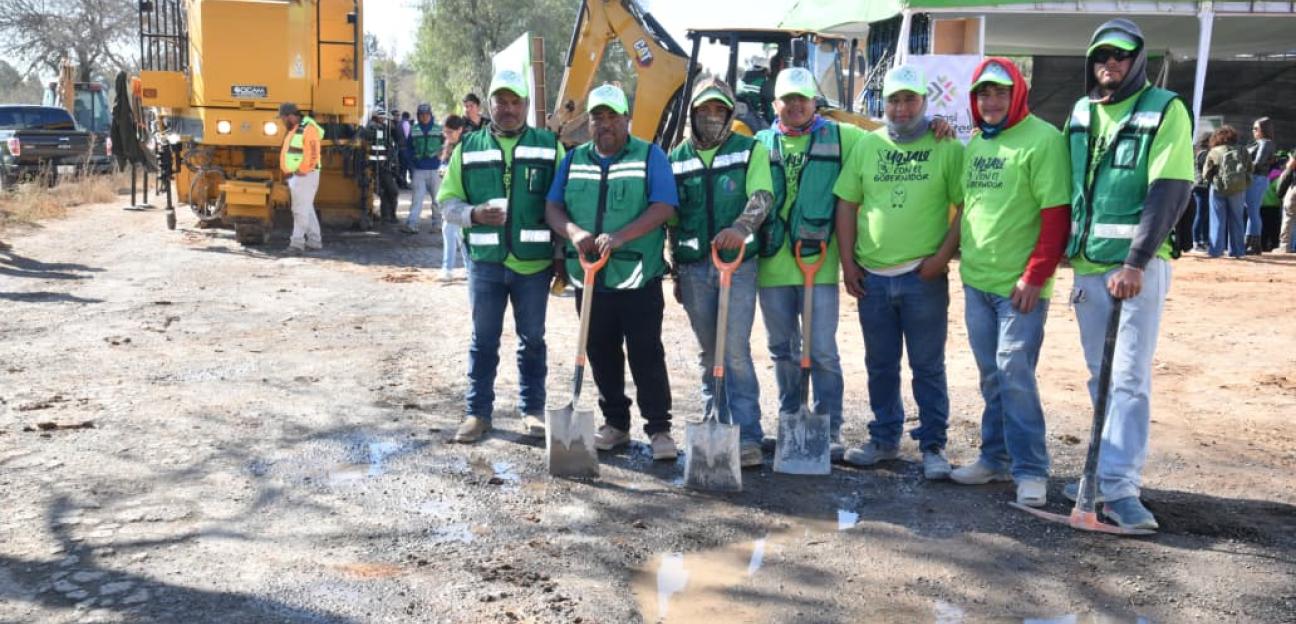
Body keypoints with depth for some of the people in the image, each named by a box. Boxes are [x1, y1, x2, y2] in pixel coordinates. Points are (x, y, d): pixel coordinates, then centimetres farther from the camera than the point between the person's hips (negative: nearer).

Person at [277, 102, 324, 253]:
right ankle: (314, 241, 20)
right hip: (294, 175, 10)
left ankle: (297, 242, -6)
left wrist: (301, 172, -18)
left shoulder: (308, 129, -17)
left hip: (304, 176, -10)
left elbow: (312, 156, -23)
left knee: (301, 210, -8)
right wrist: (287, 172, 15)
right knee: (307, 208, 13)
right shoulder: (292, 129, 14)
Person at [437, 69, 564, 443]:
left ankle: (532, 409, 23)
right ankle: (478, 412, 19)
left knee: (532, 339, 10)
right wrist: (474, 214, -16)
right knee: (484, 340, 9)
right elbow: (448, 201, 5)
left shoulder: (549, 146, 3)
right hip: (485, 261, 1)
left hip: (534, 262, -1)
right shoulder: (468, 148, 6)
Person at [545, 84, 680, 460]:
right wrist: (574, 232, -15)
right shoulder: (573, 160, 12)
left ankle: (659, 429, 7)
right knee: (602, 355, 11)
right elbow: (553, 208, 7)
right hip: (589, 277, 4)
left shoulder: (650, 156, 0)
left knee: (646, 355, -2)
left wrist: (620, 236, -24)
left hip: (638, 277, -4)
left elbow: (663, 208, -11)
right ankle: (615, 424, 24)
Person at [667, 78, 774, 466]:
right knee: (708, 352, 10)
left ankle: (747, 435, -4)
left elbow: (762, 197, -12)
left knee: (736, 350, -9)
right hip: (694, 268, 4)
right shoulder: (677, 158, 12)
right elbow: (672, 219, 15)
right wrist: (676, 273, 14)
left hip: (738, 263, -3)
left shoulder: (751, 150, 3)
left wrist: (740, 228, -33)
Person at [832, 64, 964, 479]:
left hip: (923, 277, -4)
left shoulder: (947, 148, -2)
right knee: (880, 366, 14)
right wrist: (848, 263, 3)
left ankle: (933, 446, 15)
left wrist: (943, 255, -12)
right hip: (872, 276, 4)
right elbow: (846, 205, 8)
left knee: (927, 367, 5)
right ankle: (884, 439, 28)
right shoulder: (867, 146, 8)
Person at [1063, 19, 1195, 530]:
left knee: (1129, 378, -8)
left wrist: (1135, 264, -20)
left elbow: (1170, 193, -13)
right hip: (1087, 264, 5)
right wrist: (1067, 248, 12)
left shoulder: (1165, 110, -5)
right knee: (1101, 376, 11)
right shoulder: (1082, 112, 12)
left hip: (1137, 265, -5)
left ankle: (1120, 488, -7)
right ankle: (1105, 473, 20)